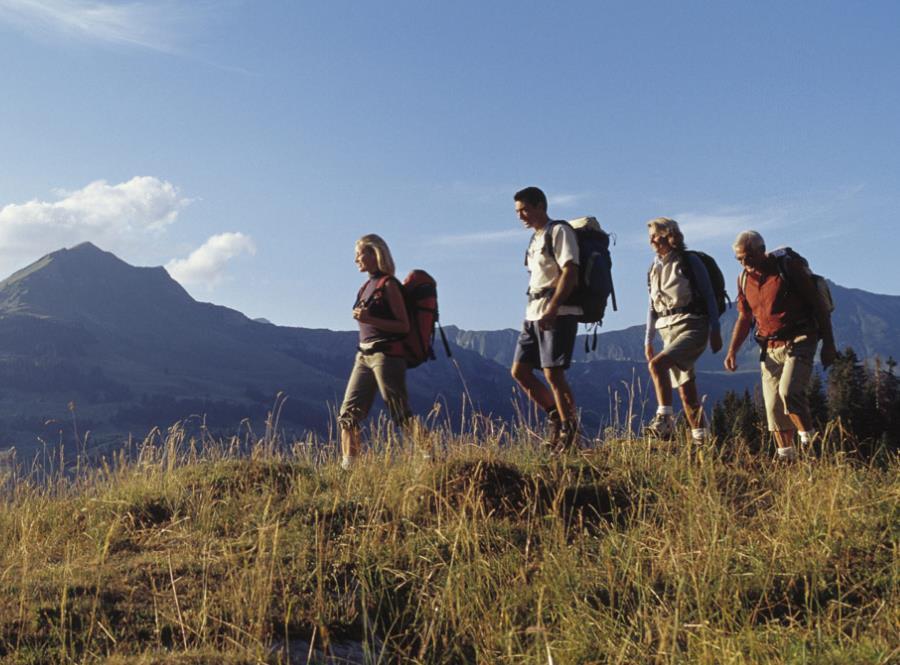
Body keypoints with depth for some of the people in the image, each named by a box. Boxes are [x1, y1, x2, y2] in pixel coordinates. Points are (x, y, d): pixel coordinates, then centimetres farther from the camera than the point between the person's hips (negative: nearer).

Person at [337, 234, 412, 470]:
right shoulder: (366, 286, 17)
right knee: (348, 413, 1)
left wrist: (370, 319, -19)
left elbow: (404, 326, -12)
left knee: (402, 415, -6)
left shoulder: (388, 285, -7)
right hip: (364, 355, 8)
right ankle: (348, 465, 1)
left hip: (386, 355, -8)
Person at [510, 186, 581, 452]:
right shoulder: (535, 238, 22)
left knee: (553, 374, -11)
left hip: (558, 313, -9)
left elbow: (570, 271, -17)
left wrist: (552, 309, -26)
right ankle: (555, 415, 18)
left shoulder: (559, 231, -5)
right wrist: (534, 313, 18)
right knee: (519, 371, 5)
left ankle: (569, 431, 0)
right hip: (534, 314, 9)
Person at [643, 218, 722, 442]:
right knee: (685, 388, 6)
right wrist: (648, 340, 15)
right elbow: (653, 306, 19)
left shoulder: (690, 261, -3)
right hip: (669, 330, 6)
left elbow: (709, 296, -4)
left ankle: (665, 419, -29)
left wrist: (715, 331, -9)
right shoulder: (654, 268, 15)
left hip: (692, 327, -6)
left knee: (657, 364, -28)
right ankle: (700, 437, 14)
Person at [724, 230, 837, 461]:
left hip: (799, 342, -6)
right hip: (770, 348, 6)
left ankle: (809, 440, -6)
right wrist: (732, 351, 6)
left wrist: (829, 344, -7)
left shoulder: (790, 267, -8)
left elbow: (818, 304, -5)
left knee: (789, 391, -23)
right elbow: (745, 317, 18)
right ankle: (786, 454, 9)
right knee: (773, 405, 1)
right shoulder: (744, 279, 8)